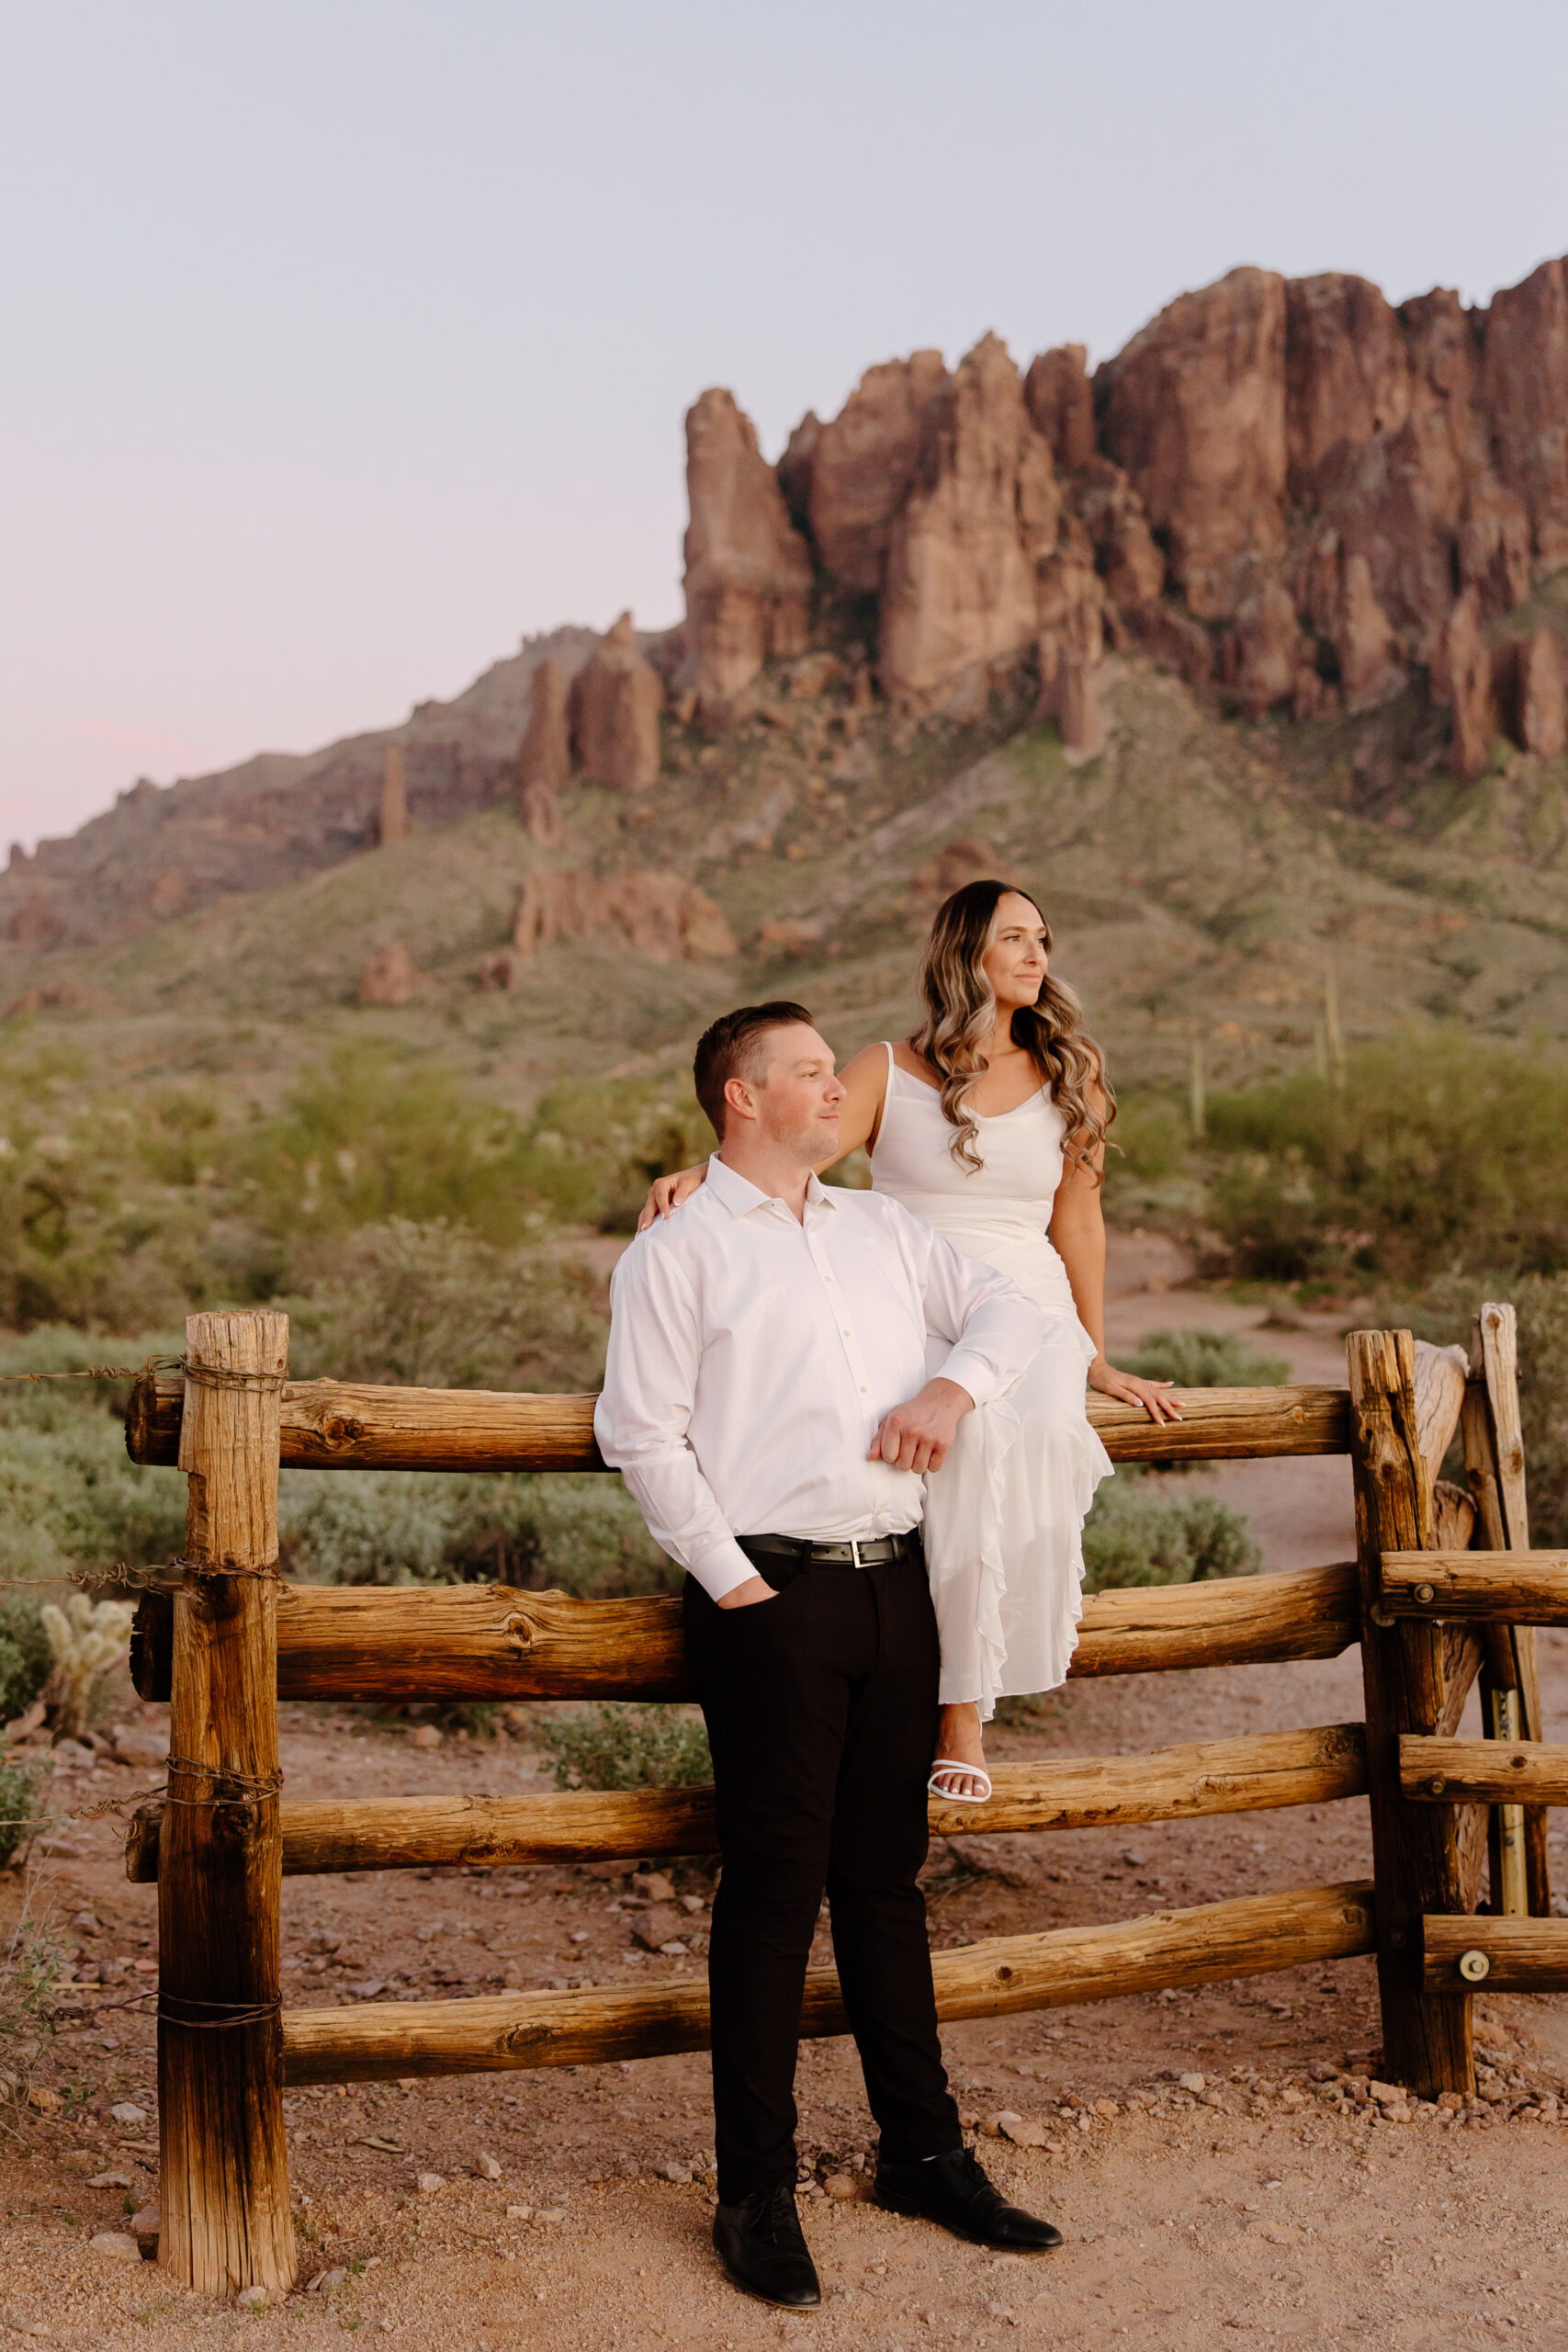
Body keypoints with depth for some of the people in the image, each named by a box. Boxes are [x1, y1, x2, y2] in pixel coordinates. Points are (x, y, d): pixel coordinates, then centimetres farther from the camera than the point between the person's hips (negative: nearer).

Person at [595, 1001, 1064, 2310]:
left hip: (896, 1585, 6)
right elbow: (641, 1432, -7)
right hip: (772, 1596, -5)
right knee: (774, 1886, -1)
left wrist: (955, 1384, -3)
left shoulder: (883, 1229, 18)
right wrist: (732, 1582, -11)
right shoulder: (677, 1252, -1)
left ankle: (924, 2154, 26)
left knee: (886, 1877, 14)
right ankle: (757, 2194, 11)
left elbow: (1011, 1308, 17)